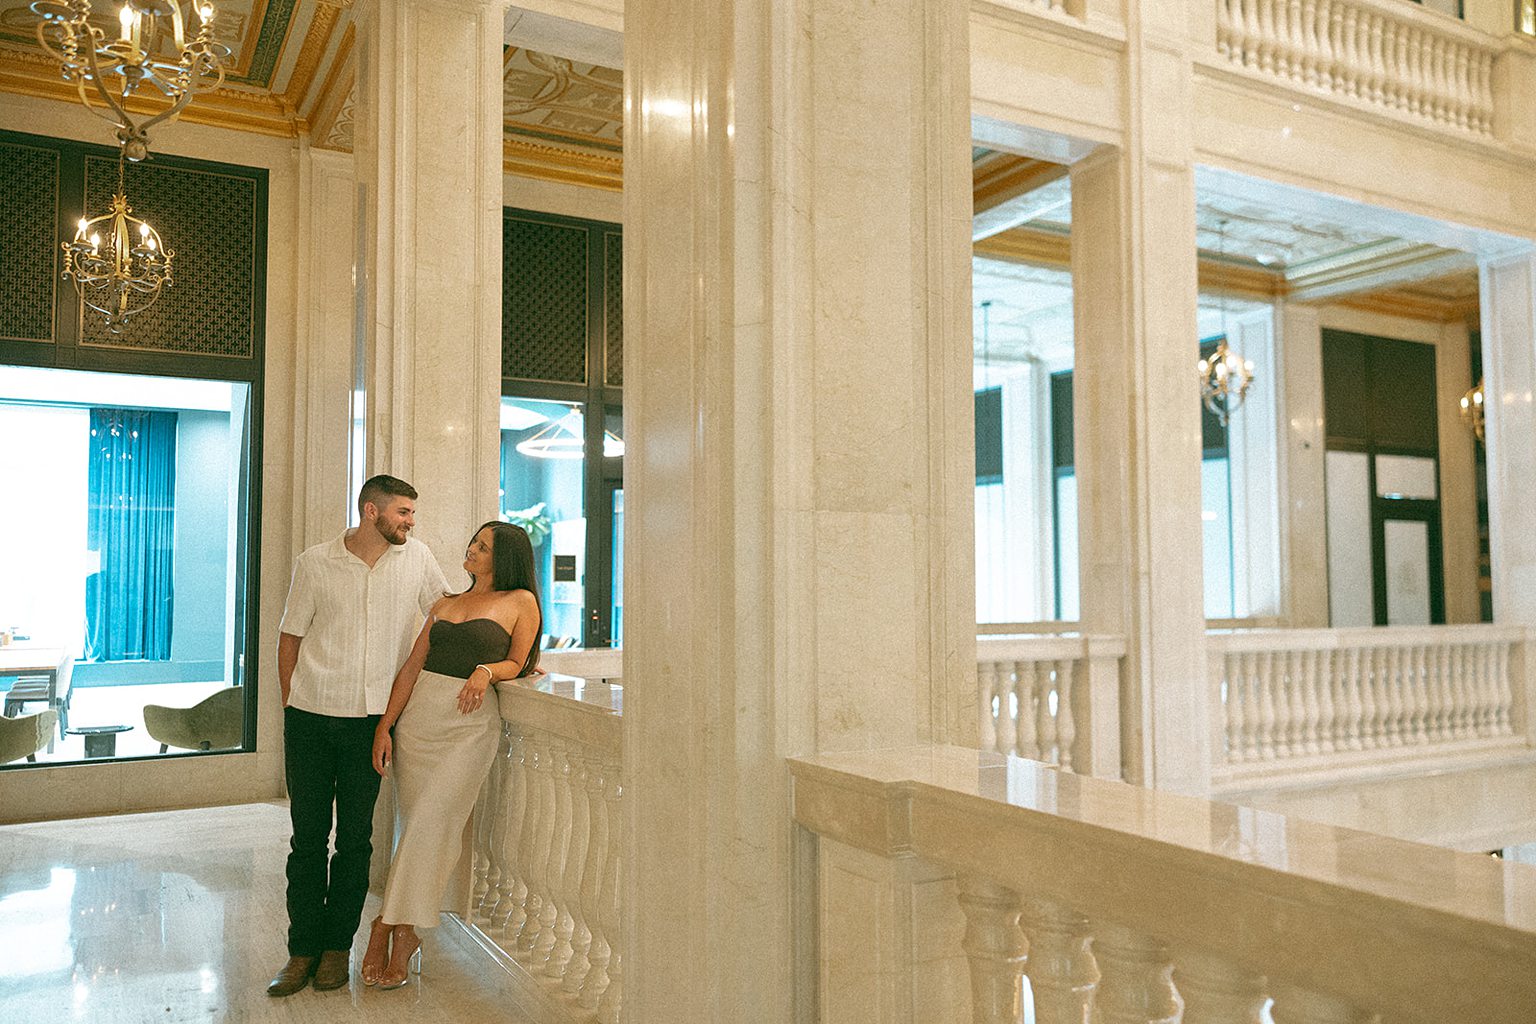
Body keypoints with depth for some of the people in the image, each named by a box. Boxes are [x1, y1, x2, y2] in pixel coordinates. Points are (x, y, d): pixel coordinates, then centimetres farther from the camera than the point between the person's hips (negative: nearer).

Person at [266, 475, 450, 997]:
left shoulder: (417, 557, 1)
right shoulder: (315, 563, -1)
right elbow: (290, 635, 6)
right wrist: (290, 702, 2)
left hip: (372, 719, 1)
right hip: (312, 718, 0)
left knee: (355, 838, 7)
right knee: (308, 836, 5)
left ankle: (337, 945, 21)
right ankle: (303, 949, 18)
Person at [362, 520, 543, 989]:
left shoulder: (520, 601, 4)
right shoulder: (445, 604, 17)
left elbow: (517, 662, 8)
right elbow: (412, 666, 12)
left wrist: (487, 670, -13)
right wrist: (384, 725, 5)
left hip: (470, 723, -4)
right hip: (418, 716, 4)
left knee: (431, 820, -10)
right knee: (414, 823, 5)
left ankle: (392, 927, 1)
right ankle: (406, 932, 13)